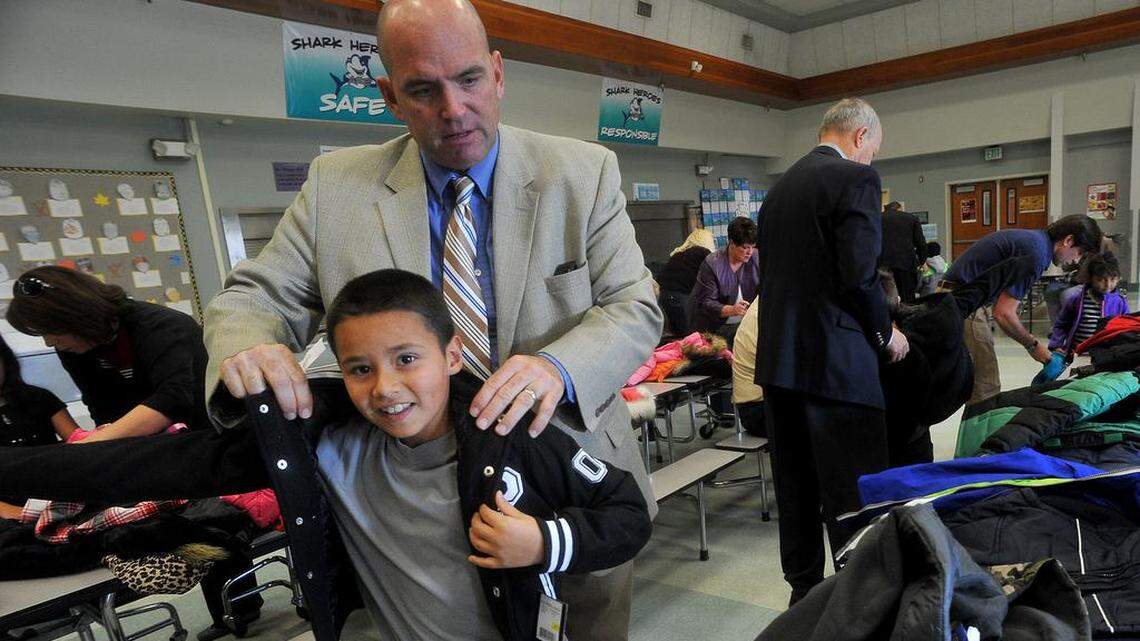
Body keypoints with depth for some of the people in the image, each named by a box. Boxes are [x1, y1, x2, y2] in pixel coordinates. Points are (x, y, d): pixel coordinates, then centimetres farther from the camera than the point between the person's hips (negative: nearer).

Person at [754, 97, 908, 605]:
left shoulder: (780, 186, 15)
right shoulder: (857, 178, -7)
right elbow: (859, 273, -17)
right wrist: (886, 332, -1)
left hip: (778, 357, 8)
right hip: (836, 360, -8)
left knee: (796, 487, 16)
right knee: (855, 494, 3)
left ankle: (804, 590, 30)